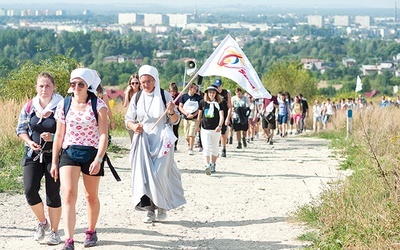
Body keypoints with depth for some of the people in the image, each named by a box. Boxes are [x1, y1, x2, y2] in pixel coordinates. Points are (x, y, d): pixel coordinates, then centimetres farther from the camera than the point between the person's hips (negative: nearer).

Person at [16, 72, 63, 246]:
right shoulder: (29, 107, 3)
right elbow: (21, 129, 10)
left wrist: (53, 137, -20)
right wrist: (29, 142, -8)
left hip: (54, 155, -3)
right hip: (33, 155, 3)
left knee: (53, 194, 2)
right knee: (30, 190, -9)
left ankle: (54, 231, 16)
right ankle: (42, 222, 17)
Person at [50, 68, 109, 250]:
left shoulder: (98, 105, -5)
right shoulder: (64, 105, 4)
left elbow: (103, 135, -10)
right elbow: (59, 136, 10)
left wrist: (98, 159, -20)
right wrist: (54, 162, 10)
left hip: (91, 154, -1)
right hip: (68, 153, 1)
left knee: (91, 196, 14)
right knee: (68, 194, -15)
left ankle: (91, 231, 36)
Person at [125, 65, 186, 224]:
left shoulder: (165, 95, 0)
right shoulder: (137, 98, 7)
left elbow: (175, 121, 3)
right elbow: (128, 119, 11)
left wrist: (172, 112, -19)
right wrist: (133, 126, -11)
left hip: (161, 141, -2)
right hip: (143, 141, 2)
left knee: (159, 174, -9)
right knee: (144, 174, -3)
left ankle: (162, 207, 8)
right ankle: (150, 209, 3)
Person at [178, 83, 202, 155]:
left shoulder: (198, 97, 0)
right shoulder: (184, 96, 2)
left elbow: (200, 108, -1)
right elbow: (180, 107, 3)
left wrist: (193, 115, -13)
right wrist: (186, 113, -13)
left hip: (194, 118, -2)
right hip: (186, 118, 2)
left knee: (192, 134, -12)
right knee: (186, 136, 6)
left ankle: (191, 149, -5)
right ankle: (190, 145, 33)